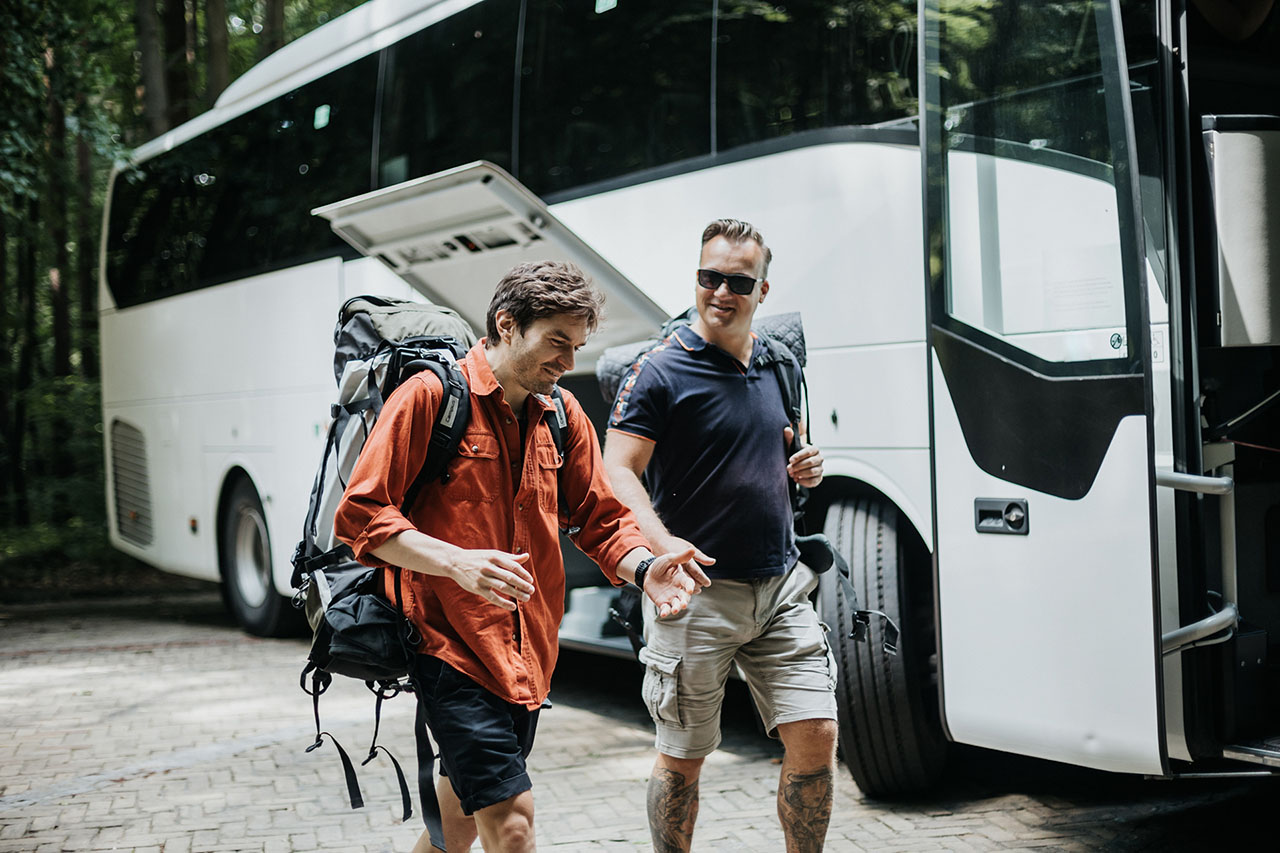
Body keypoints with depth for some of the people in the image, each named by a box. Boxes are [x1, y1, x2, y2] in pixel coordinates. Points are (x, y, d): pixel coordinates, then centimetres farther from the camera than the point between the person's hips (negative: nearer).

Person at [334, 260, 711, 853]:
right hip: (448, 642, -7)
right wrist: (457, 563, -26)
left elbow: (602, 519, 12)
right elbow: (360, 516, -13)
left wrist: (644, 569, -10)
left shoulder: (562, 414, 10)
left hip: (526, 651, 7)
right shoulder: (431, 395, -10)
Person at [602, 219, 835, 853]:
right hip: (697, 592, -5)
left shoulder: (773, 367, 12)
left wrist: (802, 469, 3)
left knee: (816, 736, 0)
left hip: (781, 587, 5)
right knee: (683, 757, 6)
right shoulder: (660, 372, -8)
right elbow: (618, 473, -15)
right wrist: (663, 545, -31)